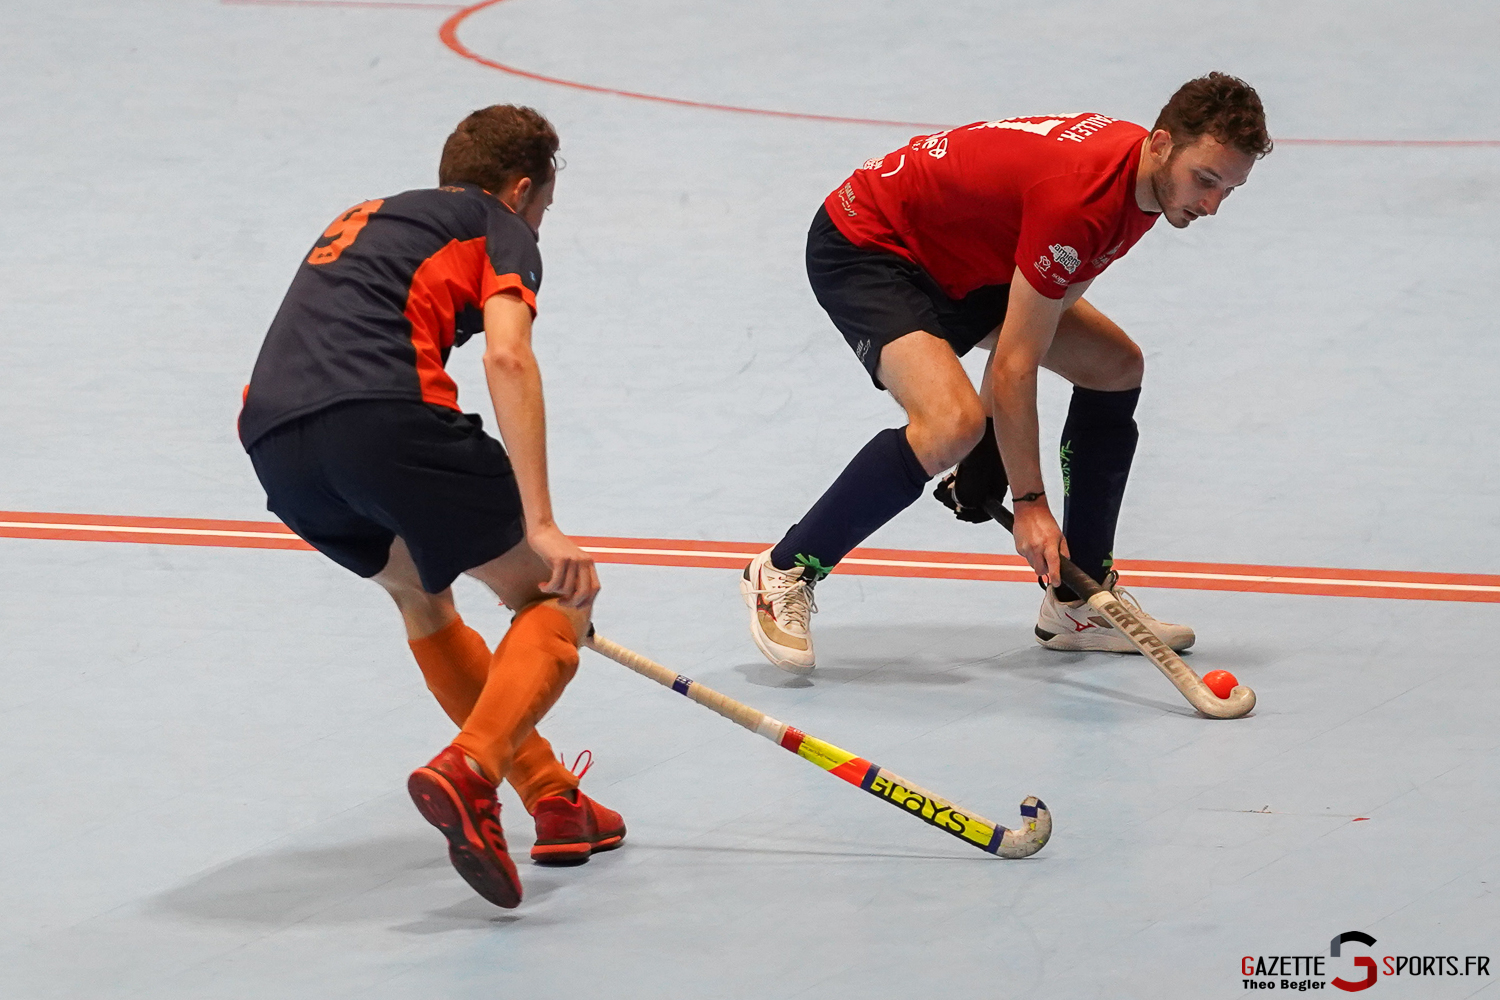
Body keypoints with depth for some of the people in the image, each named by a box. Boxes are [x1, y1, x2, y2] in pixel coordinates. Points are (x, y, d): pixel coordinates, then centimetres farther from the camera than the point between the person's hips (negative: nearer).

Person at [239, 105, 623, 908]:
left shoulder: (366, 218, 37)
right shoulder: (500, 229, 16)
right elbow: (506, 358, -4)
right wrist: (540, 524, -10)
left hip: (271, 437, 7)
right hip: (383, 412, -7)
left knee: (420, 593, 30)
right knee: (559, 598, 7)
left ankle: (552, 800, 28)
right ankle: (467, 772, -18)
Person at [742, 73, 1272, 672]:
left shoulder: (1143, 173, -5)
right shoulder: (1078, 195, -34)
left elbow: (1053, 302, 5)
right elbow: (1015, 365, -29)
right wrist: (1029, 502, -25)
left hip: (964, 260, 11)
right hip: (865, 246, -11)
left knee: (1115, 367, 11)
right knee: (952, 422, -32)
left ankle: (1079, 601, 18)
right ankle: (783, 575, -14)